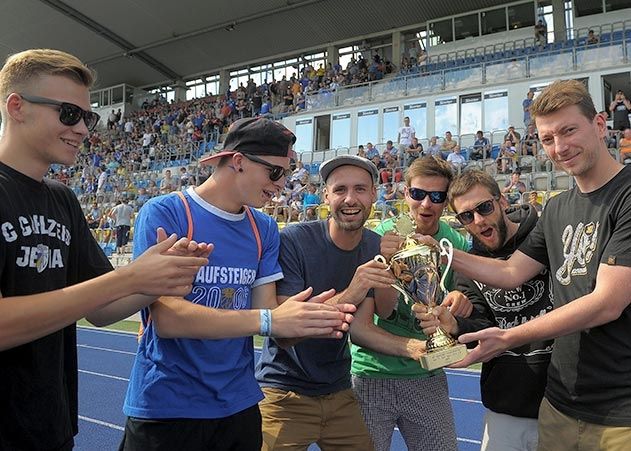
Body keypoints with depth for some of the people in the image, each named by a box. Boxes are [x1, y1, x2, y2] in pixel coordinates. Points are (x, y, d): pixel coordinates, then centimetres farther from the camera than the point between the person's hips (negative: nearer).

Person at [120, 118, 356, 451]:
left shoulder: (265, 230, 2)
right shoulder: (164, 213, -15)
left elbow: (266, 311, -1)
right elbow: (166, 317, -23)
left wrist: (312, 319, -22)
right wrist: (268, 320, -31)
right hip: (165, 406, -5)